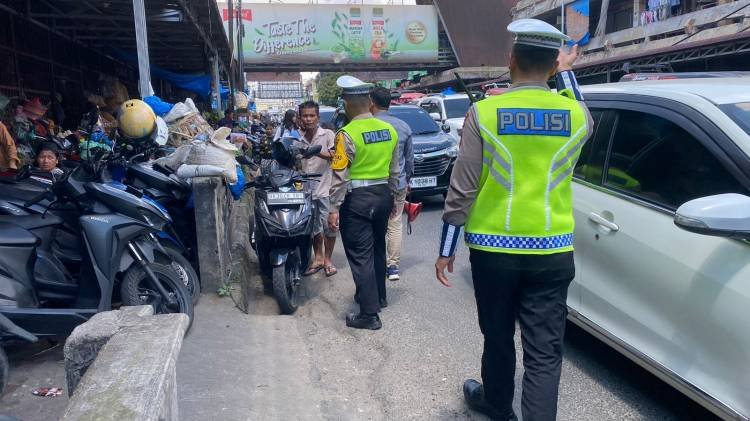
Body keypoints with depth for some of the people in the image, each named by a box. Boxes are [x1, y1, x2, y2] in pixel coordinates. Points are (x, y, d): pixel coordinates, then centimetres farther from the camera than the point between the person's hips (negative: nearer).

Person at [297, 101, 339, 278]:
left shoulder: (327, 135, -3)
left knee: (329, 225, -1)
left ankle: (327, 259, 13)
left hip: (325, 188, -5)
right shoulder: (300, 140, 13)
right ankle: (318, 258, 25)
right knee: (313, 226, 12)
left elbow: (336, 156, -17)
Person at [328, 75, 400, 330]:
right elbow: (394, 170, 11)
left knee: (360, 256, -1)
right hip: (383, 195, 7)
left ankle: (369, 314, 1)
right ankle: (378, 296, 39)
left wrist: (334, 209, -13)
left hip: (358, 199, -7)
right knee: (377, 249, 22)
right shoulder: (389, 130, 5)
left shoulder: (347, 134, -15)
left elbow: (340, 176, -17)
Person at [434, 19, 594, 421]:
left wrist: (446, 250, 0)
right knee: (544, 352, 6)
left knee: (497, 337, 19)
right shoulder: (576, 114, -2)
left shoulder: (483, 112, -8)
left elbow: (462, 189, -9)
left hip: (493, 249, 0)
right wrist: (566, 73, 33)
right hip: (551, 252, 1)